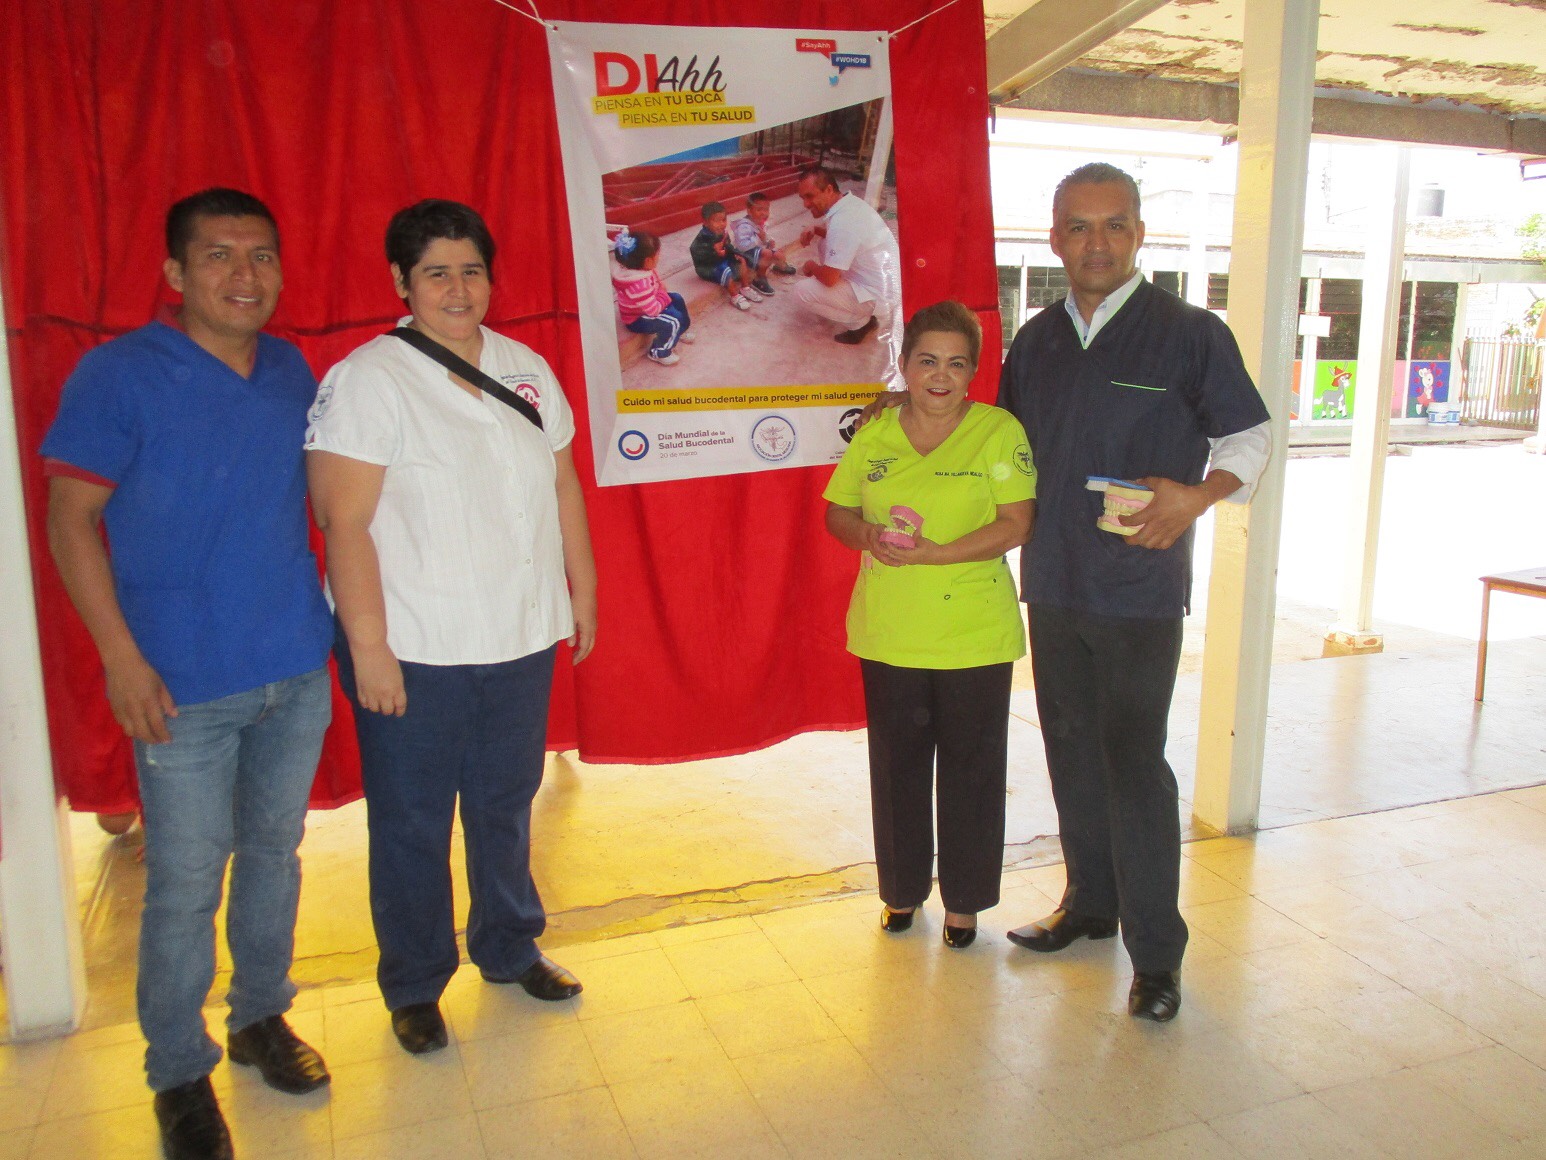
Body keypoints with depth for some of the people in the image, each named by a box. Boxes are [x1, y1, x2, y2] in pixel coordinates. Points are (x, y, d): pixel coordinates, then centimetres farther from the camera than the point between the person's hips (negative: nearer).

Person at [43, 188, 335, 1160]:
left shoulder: (293, 370, 6)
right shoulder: (118, 375, -8)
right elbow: (71, 518, -8)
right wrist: (122, 658, -14)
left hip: (297, 675, 5)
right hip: (184, 687, -4)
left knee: (274, 854, 17)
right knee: (185, 886, 3)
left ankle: (261, 1016, 37)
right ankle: (180, 1071, 23)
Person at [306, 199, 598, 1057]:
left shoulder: (527, 369, 8)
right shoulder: (366, 380, -10)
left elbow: (563, 486, 14)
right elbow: (344, 522, -14)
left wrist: (582, 590, 14)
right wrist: (368, 646, -17)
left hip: (521, 640, 5)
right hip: (413, 651, -5)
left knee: (506, 805, 19)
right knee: (412, 824, 9)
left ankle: (509, 949, 40)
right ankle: (413, 986, 29)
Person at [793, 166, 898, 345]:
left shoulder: (842, 221, -27)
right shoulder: (850, 202, 1)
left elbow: (829, 278, -25)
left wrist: (811, 266, -3)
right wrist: (815, 230, 4)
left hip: (878, 297, -9)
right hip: (888, 284, 9)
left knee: (802, 290, -12)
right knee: (824, 244, 18)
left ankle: (859, 322, 0)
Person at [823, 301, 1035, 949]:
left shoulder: (998, 432, -6)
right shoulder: (874, 434, 6)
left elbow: (1015, 526, -13)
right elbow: (837, 511, 12)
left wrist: (931, 554, -22)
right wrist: (867, 536, -11)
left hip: (973, 640, -3)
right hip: (887, 635, 3)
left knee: (969, 771, 9)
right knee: (897, 766, 14)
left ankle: (963, 899, 28)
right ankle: (902, 888, 33)